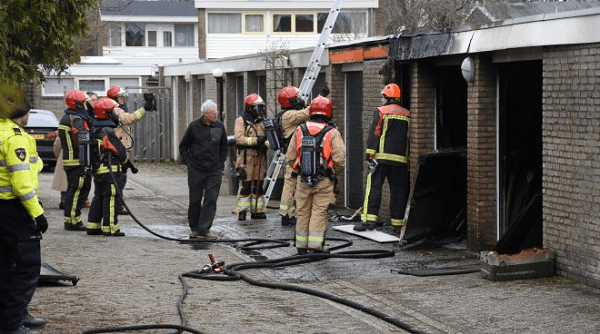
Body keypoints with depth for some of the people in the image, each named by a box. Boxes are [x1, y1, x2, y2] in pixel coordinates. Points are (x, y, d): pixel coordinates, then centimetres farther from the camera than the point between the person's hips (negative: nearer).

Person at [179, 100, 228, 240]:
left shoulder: (219, 126, 4)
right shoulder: (194, 126, -3)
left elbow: (224, 147, 17)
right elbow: (183, 146, 8)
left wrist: (221, 162, 9)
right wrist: (187, 161, 0)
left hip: (215, 171, 2)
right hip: (196, 170, -1)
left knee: (211, 199, -7)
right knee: (195, 200, 5)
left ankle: (204, 229, -6)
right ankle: (194, 228, 19)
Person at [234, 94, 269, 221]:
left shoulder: (262, 122, 17)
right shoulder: (241, 121, -2)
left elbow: (267, 138, 11)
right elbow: (239, 139, -13)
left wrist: (265, 144, -13)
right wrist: (256, 140, -21)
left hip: (260, 158, 6)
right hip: (246, 157, -6)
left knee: (258, 186, 9)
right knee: (245, 186, -6)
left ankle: (258, 211, 16)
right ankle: (242, 211, -1)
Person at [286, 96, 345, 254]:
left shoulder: (299, 131, 4)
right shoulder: (332, 133, -7)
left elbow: (290, 158, 6)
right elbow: (339, 159, -12)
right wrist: (333, 172, 8)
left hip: (303, 181, 3)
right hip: (324, 182, -3)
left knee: (303, 213, 12)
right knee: (319, 212, 2)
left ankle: (302, 247, 19)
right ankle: (316, 247, -2)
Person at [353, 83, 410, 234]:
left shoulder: (381, 112, 0)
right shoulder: (407, 115, 13)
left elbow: (374, 134, -7)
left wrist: (370, 153, -7)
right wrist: (408, 157, 21)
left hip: (382, 157, -4)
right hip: (400, 159, 4)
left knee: (373, 186, -3)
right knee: (398, 190, 7)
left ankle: (369, 219, -12)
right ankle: (398, 223, 7)